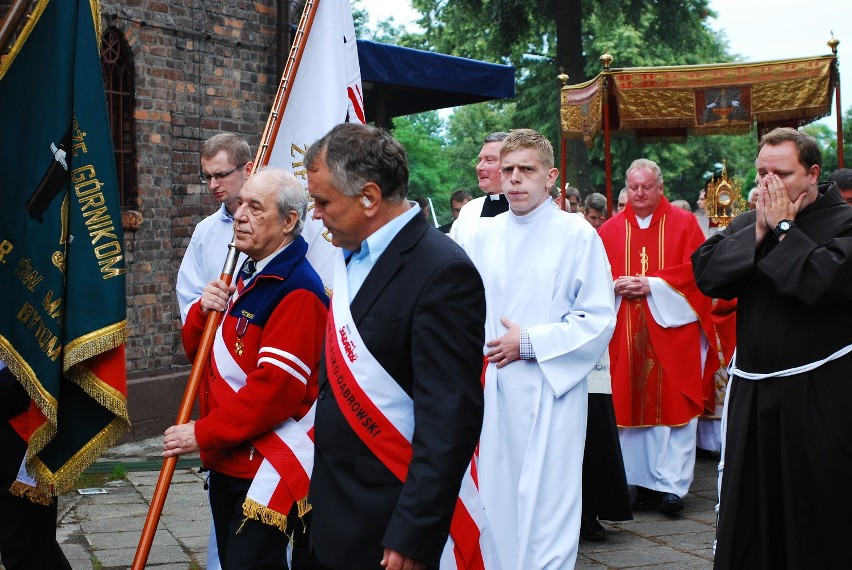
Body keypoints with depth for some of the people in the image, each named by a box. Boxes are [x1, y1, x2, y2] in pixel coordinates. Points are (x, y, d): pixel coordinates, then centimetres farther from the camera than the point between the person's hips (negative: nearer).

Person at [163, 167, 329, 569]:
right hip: (226, 460, 10)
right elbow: (197, 350, 17)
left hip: (267, 465, -10)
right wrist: (203, 311, -5)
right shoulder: (247, 276, 13)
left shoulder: (297, 291, -19)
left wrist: (203, 434, -18)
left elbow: (275, 387, -26)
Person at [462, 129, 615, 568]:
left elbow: (599, 321, -7)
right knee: (498, 502, 10)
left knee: (547, 509, -1)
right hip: (493, 391, 4)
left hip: (550, 390, -4)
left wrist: (529, 343, -11)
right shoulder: (485, 236, 8)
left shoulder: (577, 235, -4)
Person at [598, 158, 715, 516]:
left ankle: (672, 484, -1)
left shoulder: (684, 224, 4)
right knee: (635, 406, 4)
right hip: (626, 333, 2)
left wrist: (652, 284, -14)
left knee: (673, 406, -4)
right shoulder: (610, 230, 10)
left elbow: (695, 269, -5)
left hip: (672, 328, -2)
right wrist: (616, 285, -12)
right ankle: (644, 483, 13)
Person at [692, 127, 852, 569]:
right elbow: (706, 273, -4)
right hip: (752, 391, 5)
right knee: (746, 509, 12)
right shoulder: (745, 224, 10)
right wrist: (760, 232, -10)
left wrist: (784, 228, -14)